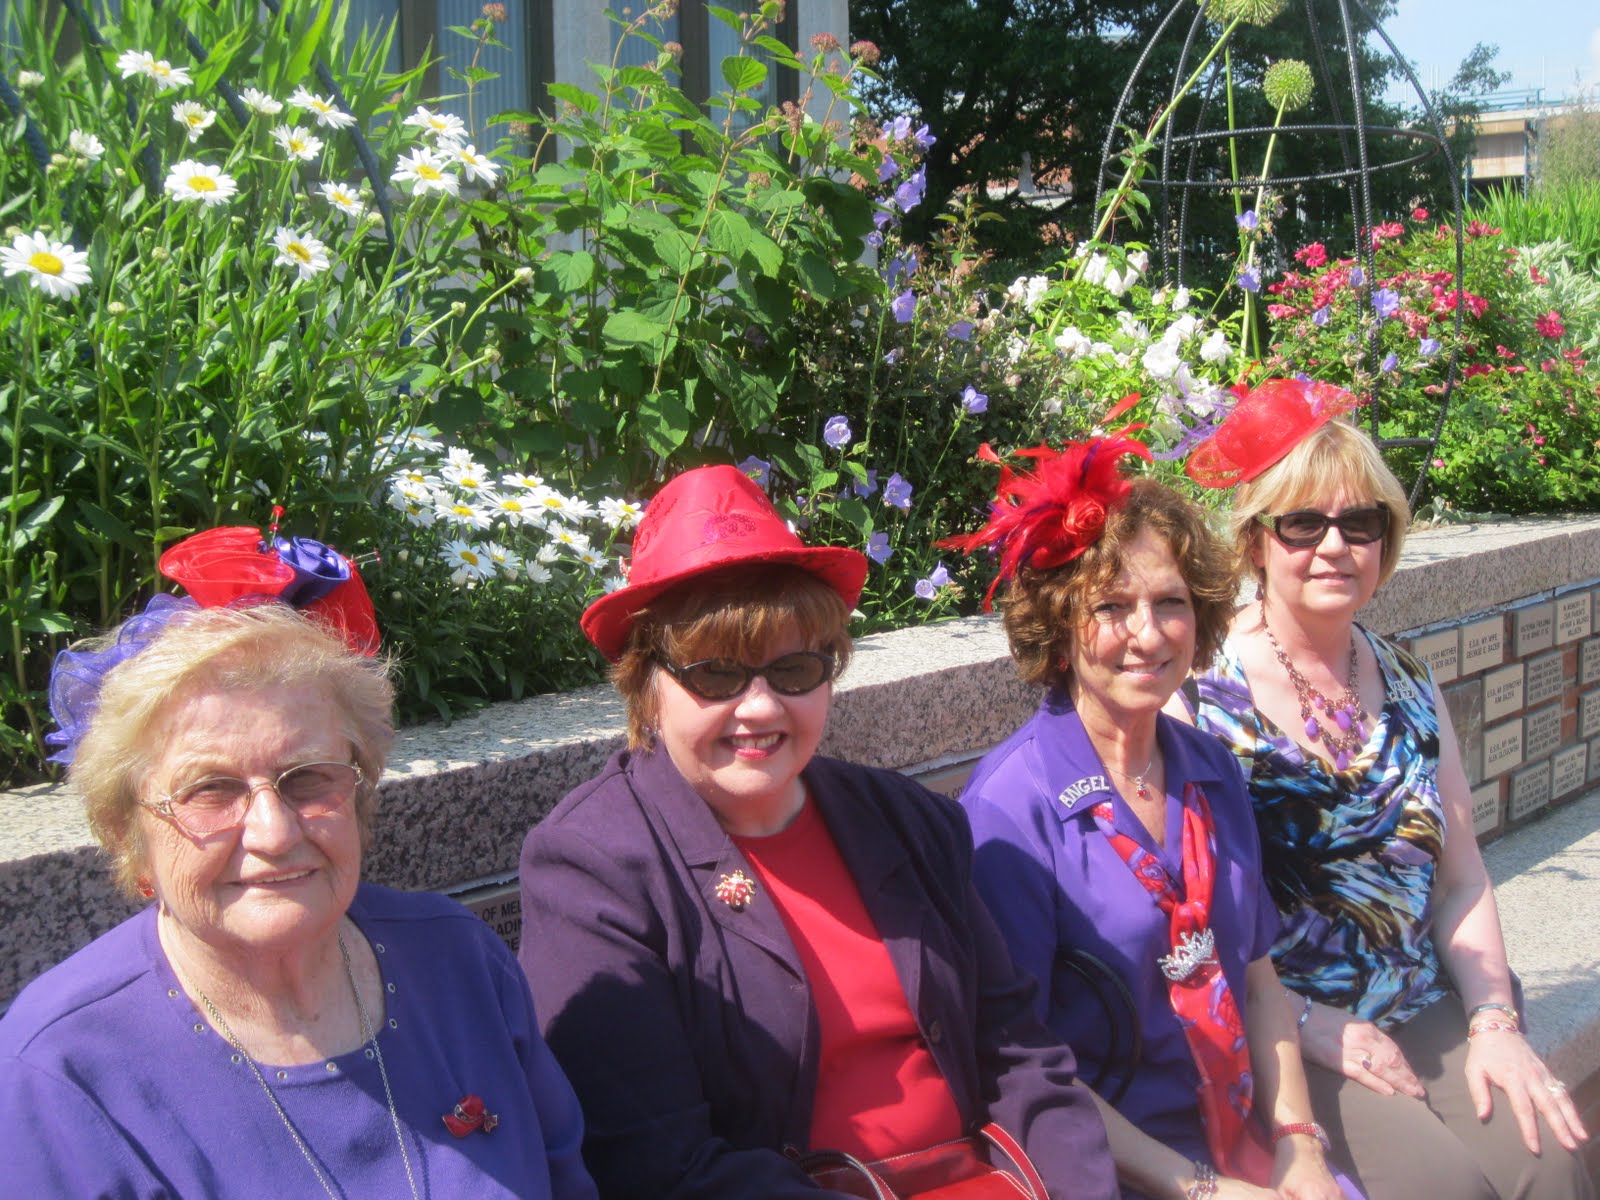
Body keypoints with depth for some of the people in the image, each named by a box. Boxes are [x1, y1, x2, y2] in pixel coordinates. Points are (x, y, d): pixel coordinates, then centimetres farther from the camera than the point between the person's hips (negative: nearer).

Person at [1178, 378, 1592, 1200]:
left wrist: (1494, 1022, -1)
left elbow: (1461, 881, 12)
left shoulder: (1407, 688, 10)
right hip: (1273, 1035, -5)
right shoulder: (1198, 695, -8)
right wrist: (1307, 1023, -15)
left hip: (1424, 1019, 5)